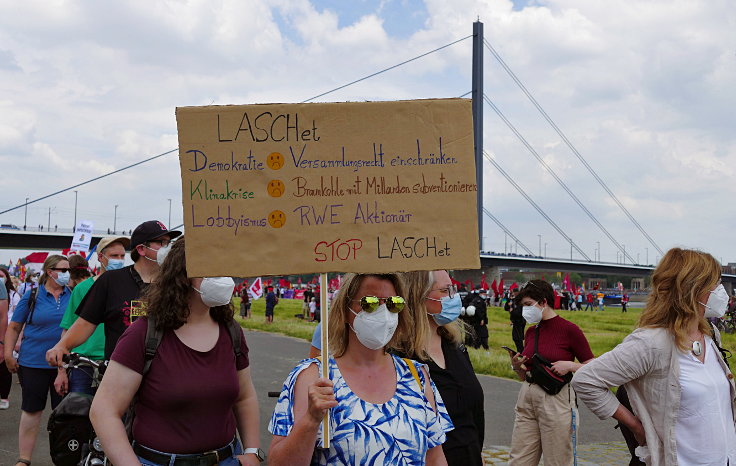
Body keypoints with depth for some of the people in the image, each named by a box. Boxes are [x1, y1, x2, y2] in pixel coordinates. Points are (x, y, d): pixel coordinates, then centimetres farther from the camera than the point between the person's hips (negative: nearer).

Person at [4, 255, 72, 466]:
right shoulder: (32, 296, -1)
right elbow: (14, 327, 4)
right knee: (31, 410, 6)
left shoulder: (73, 296, 4)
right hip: (33, 362, -1)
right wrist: (8, 354, -4)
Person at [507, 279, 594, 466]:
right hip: (527, 399, 6)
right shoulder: (531, 332, 11)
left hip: (556, 401, -6)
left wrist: (569, 365, -19)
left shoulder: (569, 329, -7)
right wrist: (517, 367, -2)